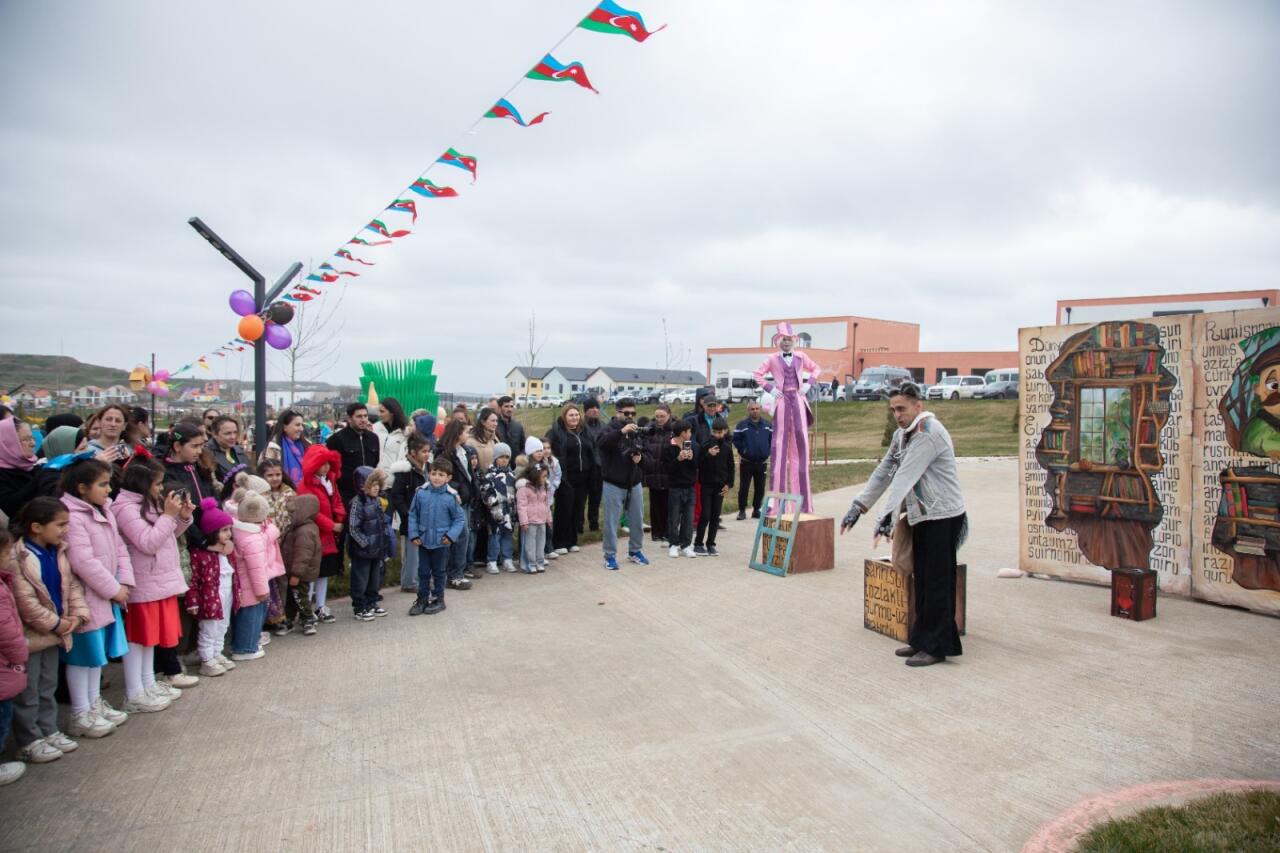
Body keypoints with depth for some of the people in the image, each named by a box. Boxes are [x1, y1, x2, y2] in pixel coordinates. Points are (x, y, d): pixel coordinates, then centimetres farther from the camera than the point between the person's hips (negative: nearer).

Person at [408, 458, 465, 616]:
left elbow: (460, 518, -4)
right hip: (423, 540, 2)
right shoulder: (421, 492, -9)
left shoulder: (451, 496, -14)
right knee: (423, 572, 14)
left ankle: (438, 599, 28)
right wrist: (414, 535, -4)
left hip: (441, 542, -2)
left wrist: (452, 535, -14)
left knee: (439, 572, 13)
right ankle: (422, 599, 27)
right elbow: (413, 515, 1)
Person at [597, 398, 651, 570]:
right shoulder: (611, 428, -9)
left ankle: (635, 551, 30)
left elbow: (647, 452, 17)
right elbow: (602, 442, -31)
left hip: (635, 483, 5)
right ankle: (610, 555, 12)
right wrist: (621, 431, -41)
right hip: (614, 484, -5)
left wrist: (641, 457, -6)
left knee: (638, 520, 13)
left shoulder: (638, 431, 8)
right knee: (611, 521, 0)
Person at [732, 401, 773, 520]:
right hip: (746, 462, -3)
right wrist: (743, 450, -10)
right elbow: (736, 439, -4)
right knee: (743, 487, -3)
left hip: (762, 462, 3)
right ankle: (742, 510, 6)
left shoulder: (767, 425, 7)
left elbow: (772, 439, 13)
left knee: (760, 488, 7)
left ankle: (756, 510, 19)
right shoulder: (742, 424, -4)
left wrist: (768, 451, 3)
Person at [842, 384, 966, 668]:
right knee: (922, 581, 12)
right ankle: (921, 640, 21)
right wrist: (857, 507, 10)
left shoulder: (929, 432, -17)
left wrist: (887, 515, -29)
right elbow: (884, 472, 13)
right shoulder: (902, 434, 12)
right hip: (922, 516, 9)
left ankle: (937, 647, 4)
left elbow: (905, 476, -24)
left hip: (943, 516, -9)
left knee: (937, 583, -4)